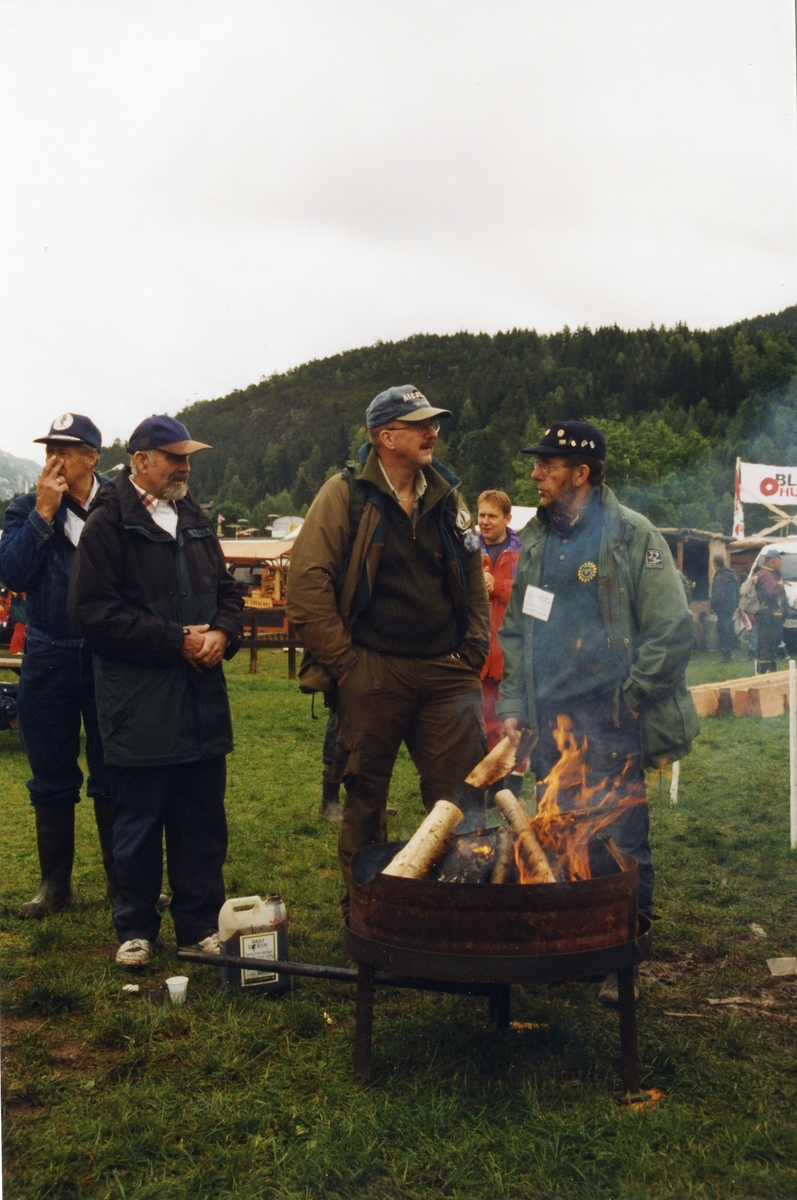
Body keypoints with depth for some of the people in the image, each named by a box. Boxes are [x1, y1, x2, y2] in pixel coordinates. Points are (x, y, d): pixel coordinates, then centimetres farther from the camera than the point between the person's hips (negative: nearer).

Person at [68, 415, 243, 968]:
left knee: (203, 818, 10)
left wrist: (223, 633, -4)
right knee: (139, 819, 5)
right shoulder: (108, 523, -7)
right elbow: (94, 611, -14)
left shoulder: (195, 519, 14)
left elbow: (226, 589, 18)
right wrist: (177, 641, -16)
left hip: (201, 695, 6)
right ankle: (136, 927, 21)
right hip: (138, 700, -6)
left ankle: (201, 923, 22)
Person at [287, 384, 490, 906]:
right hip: (372, 675, -3)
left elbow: (474, 580, 19)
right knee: (366, 795, 8)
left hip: (446, 673, 4)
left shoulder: (447, 496, 12)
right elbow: (307, 580, -8)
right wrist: (341, 659, -10)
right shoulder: (345, 496, -3)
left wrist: (474, 649, 8)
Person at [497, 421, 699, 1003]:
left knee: (621, 846, 1)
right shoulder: (534, 540, 14)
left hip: (612, 732, -6)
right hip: (549, 730, 6)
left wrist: (626, 698, -10)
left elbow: (672, 631, -8)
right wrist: (513, 704, 10)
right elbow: (513, 630, 18)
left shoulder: (632, 535, -6)